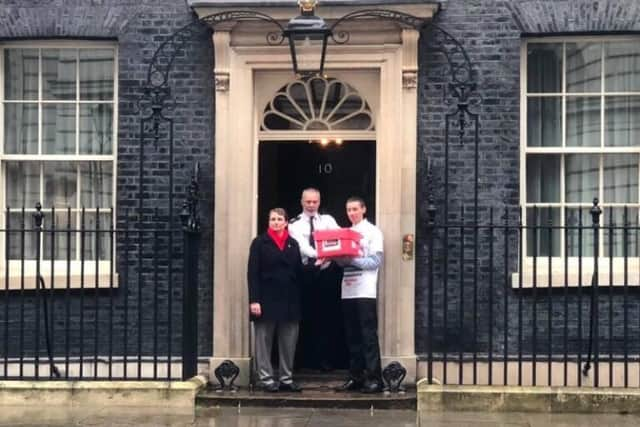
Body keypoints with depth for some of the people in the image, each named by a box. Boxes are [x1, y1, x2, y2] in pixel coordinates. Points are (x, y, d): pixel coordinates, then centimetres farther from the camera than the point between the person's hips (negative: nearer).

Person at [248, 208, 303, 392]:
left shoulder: (293, 244, 12)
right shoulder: (260, 242, 1)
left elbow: (299, 273, 11)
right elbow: (252, 273, -4)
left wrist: (298, 300, 4)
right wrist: (254, 300, -13)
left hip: (289, 301, 3)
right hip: (266, 299, -3)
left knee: (289, 343, 4)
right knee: (264, 341, 1)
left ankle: (287, 379, 12)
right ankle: (266, 379, 6)